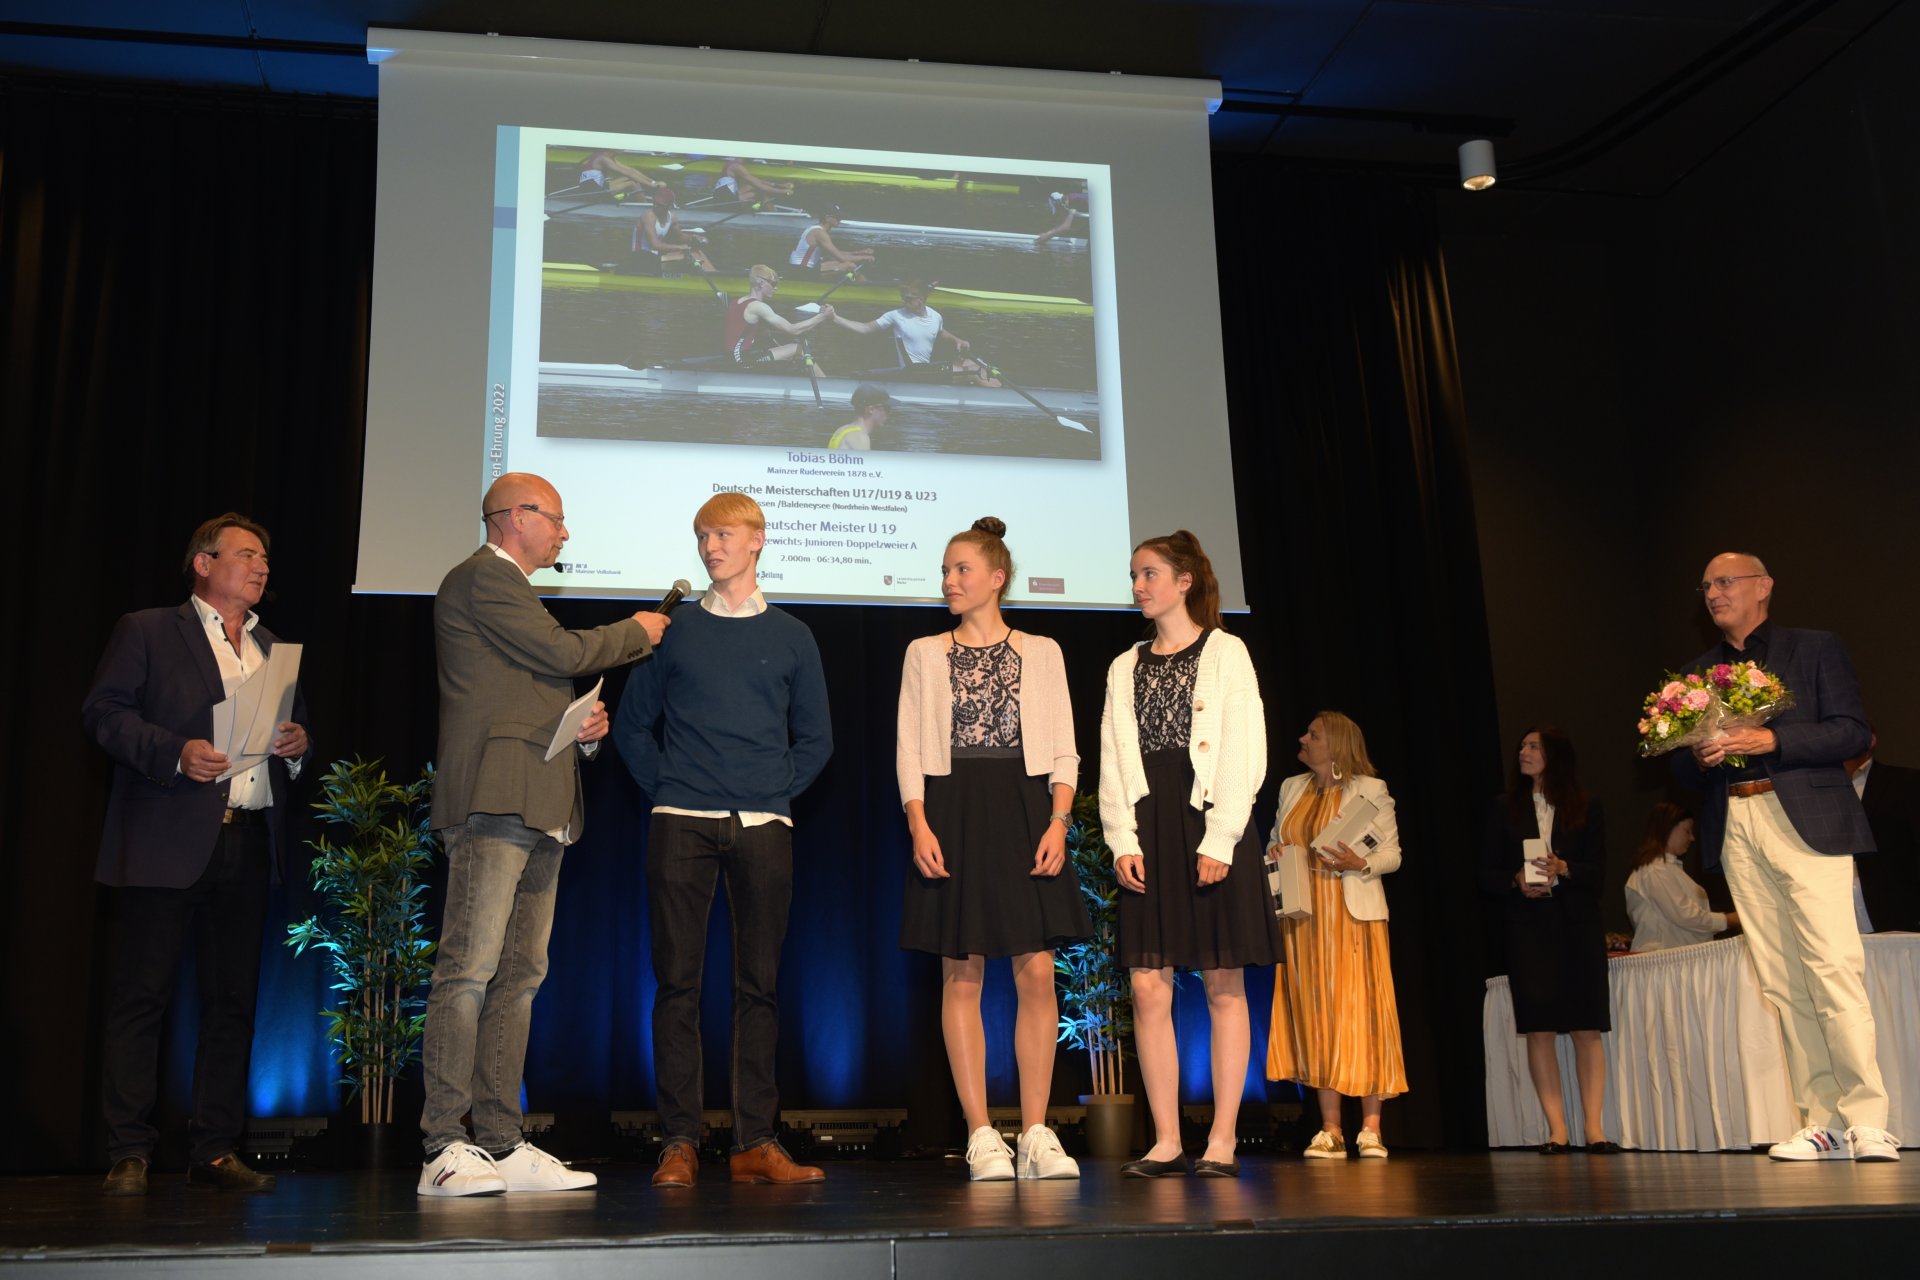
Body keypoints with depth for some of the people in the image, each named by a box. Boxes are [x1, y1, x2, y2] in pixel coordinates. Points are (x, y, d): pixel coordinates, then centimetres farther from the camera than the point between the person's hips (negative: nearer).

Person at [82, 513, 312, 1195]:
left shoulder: (275, 650, 21)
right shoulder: (146, 631, 6)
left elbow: (296, 729, 24)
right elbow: (103, 710, -3)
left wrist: (298, 743, 1)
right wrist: (174, 752, -16)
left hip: (249, 842, 5)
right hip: (167, 843, -5)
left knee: (233, 1001, 5)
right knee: (140, 997, -2)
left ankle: (215, 1151, 12)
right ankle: (129, 1155, 5)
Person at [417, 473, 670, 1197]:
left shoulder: (513, 592, 29)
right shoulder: (482, 577, -2)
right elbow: (563, 653, -10)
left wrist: (586, 727, 11)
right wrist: (635, 633, 6)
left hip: (541, 811, 10)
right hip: (495, 799, -10)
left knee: (520, 977, 6)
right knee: (470, 969, -12)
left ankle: (503, 1147, 7)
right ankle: (444, 1150, -11)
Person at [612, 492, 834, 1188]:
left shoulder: (790, 637, 11)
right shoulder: (674, 630, 10)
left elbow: (815, 739, 14)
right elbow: (632, 725, 13)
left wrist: (778, 789, 1)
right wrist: (664, 786, 2)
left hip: (763, 826, 1)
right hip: (681, 826, 0)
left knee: (758, 984, 2)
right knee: (677, 980, -2)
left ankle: (755, 1141, 8)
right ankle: (679, 1141, 4)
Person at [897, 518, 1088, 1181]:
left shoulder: (1041, 652, 12)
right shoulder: (925, 654, 12)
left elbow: (1064, 749, 7)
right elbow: (909, 748, 5)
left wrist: (1058, 822, -7)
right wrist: (919, 825, -9)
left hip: (1024, 811, 0)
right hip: (953, 812, 0)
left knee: (1037, 973, -4)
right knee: (962, 975, -2)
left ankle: (1035, 1133, 4)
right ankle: (982, 1136, 4)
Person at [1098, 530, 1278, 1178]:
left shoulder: (1225, 652, 4)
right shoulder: (1126, 667, 16)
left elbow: (1245, 753, -5)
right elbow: (1112, 761, 11)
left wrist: (1218, 840, -13)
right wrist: (1123, 840, -3)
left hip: (1211, 825, -4)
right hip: (1148, 830, 4)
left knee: (1223, 985, 0)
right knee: (1149, 989, -2)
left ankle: (1221, 1141, 6)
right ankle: (1166, 1141, 5)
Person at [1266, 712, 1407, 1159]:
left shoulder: (1370, 790, 2)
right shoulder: (1292, 788, 17)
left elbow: (1392, 853, -1)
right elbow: (1276, 842, 23)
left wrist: (1359, 863, -19)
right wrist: (1276, 853, 0)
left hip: (1353, 916, -4)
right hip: (1303, 918, 5)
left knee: (1360, 1013, -6)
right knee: (1315, 1017, 1)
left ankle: (1371, 1129, -1)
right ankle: (1330, 1131, 3)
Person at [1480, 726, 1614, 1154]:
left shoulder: (1587, 807, 8)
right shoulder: (1504, 807, 11)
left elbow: (1599, 872, 1)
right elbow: (1487, 874, 8)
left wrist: (1563, 869, -18)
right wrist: (1516, 881, -12)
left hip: (1579, 926, -1)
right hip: (1528, 928, 1)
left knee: (1587, 1028, -3)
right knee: (1539, 1029, -3)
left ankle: (1594, 1128, 1)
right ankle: (1557, 1130, 2)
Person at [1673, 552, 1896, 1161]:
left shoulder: (1817, 648, 9)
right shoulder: (1696, 673, 20)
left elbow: (1853, 732, -2)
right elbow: (1681, 769, 20)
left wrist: (1773, 740, -14)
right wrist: (1699, 757, -3)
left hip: (1805, 821, -4)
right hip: (1736, 831, 4)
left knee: (1834, 967, -13)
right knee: (1781, 983, 1)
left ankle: (1867, 1118, -8)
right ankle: (1823, 1123, 4)